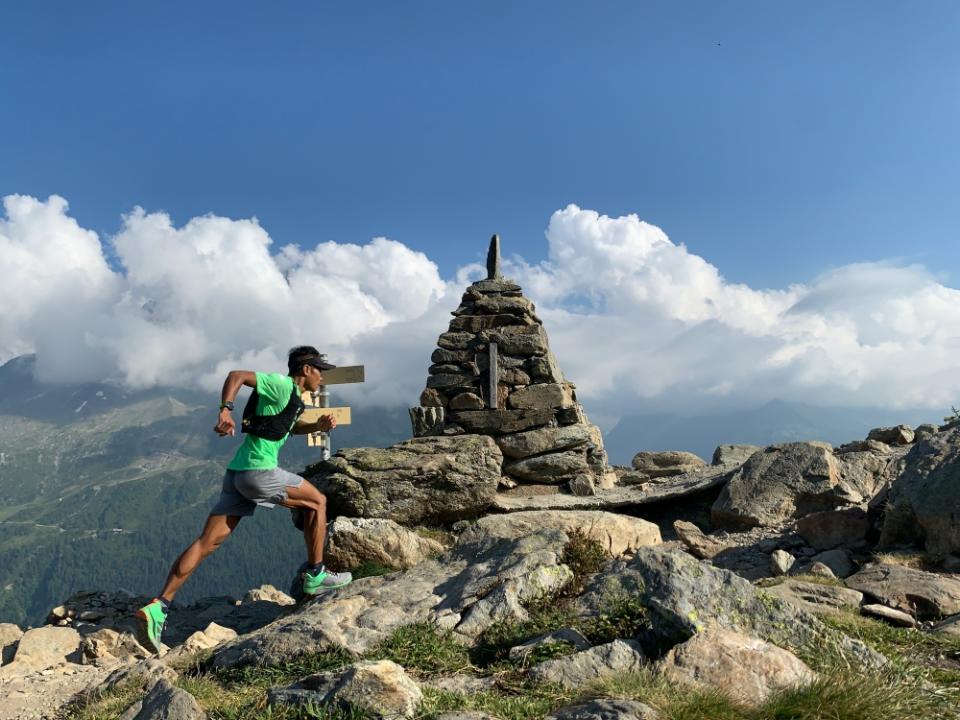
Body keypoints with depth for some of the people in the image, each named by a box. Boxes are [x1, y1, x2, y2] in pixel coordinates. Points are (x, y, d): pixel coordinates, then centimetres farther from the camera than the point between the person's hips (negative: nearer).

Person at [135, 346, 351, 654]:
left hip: (237, 473, 9)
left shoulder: (292, 396, 22)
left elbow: (293, 427, 38)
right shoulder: (281, 385, -6)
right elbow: (236, 375, -14)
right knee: (317, 502, 8)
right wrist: (226, 409, -26)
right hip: (259, 471, -9)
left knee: (207, 542, 4)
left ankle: (158, 608, 1)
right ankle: (315, 576, 14)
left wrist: (318, 425, 18)